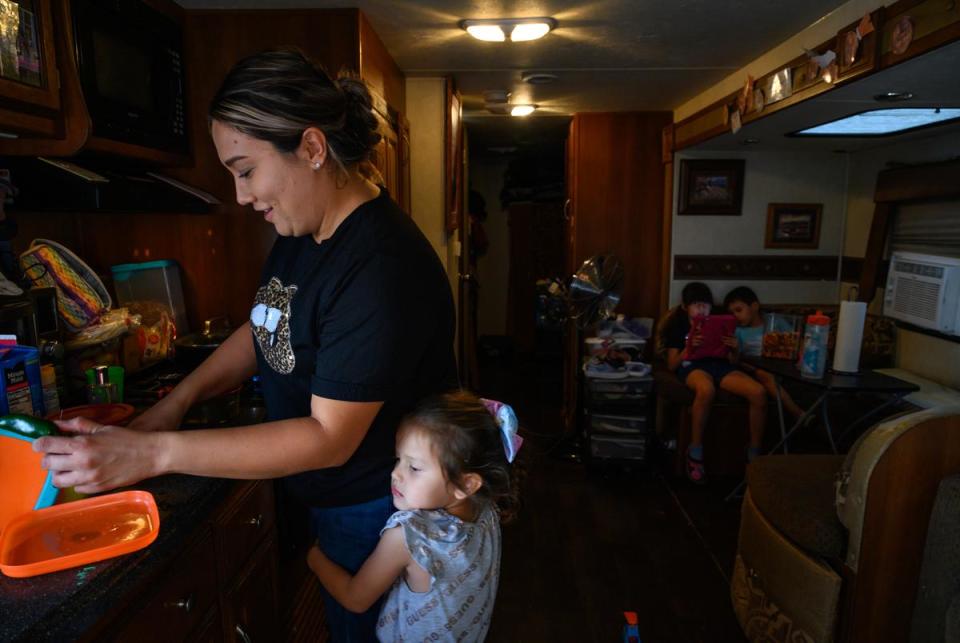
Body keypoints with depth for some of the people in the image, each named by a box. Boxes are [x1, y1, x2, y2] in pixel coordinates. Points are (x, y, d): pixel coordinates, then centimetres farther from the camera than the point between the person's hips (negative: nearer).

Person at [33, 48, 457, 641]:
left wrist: (153, 452, -28)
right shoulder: (301, 231, -1)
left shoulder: (381, 266, -31)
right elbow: (264, 331, 11)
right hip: (322, 498, 8)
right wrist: (175, 403, -2)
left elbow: (329, 437, -30)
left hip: (373, 509, -7)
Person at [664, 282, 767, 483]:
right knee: (706, 389, -43)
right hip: (693, 366, -4)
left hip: (720, 364, 4)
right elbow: (671, 365, 6)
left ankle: (755, 454, -9)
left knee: (758, 392, -26)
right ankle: (695, 452, -26)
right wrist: (688, 348, -11)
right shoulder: (678, 327, 15)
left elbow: (732, 359, 22)